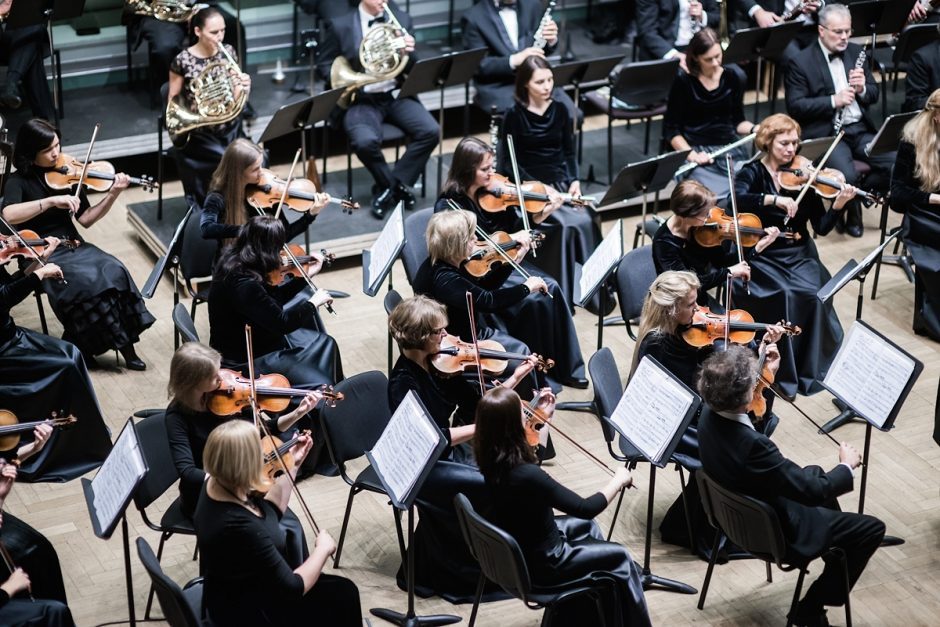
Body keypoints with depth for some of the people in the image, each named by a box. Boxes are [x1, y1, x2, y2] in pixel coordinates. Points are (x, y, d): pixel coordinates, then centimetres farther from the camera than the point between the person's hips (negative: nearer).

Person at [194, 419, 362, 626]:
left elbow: (270, 512, 11)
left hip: (239, 594, 8)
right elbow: (293, 589, -27)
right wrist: (323, 548, -12)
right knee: (343, 594, 6)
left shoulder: (217, 485, -10)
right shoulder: (239, 526, -37)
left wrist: (292, 465, 6)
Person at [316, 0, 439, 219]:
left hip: (397, 95, 3)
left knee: (430, 131, -22)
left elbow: (412, 69, 9)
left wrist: (408, 53, -15)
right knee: (365, 142, -32)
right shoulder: (340, 25, -2)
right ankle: (397, 186, -4)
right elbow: (324, 64, 4)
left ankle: (391, 187, -7)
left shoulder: (401, 19, 6)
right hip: (362, 98, -3)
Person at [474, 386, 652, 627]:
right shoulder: (527, 475, -37)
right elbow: (586, 508, -29)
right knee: (620, 557, 12)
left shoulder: (491, 456, -12)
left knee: (584, 527, 30)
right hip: (541, 562, -8)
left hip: (514, 547, 8)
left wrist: (543, 418, 10)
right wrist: (618, 480, -13)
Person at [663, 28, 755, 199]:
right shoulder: (683, 82, -4)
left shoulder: (733, 78, 7)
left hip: (730, 148, 3)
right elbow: (670, 130, -2)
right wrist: (691, 154, -16)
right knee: (717, 198, -28)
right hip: (698, 153, -3)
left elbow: (738, 121, 15)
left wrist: (755, 129, -6)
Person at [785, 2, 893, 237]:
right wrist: (833, 100, -22)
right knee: (847, 176, -30)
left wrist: (862, 88, -10)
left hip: (860, 129, 5)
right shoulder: (800, 62, -6)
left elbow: (874, 95, 14)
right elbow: (795, 107, -12)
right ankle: (851, 212, 4)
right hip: (825, 134, -5)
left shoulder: (856, 52, 12)